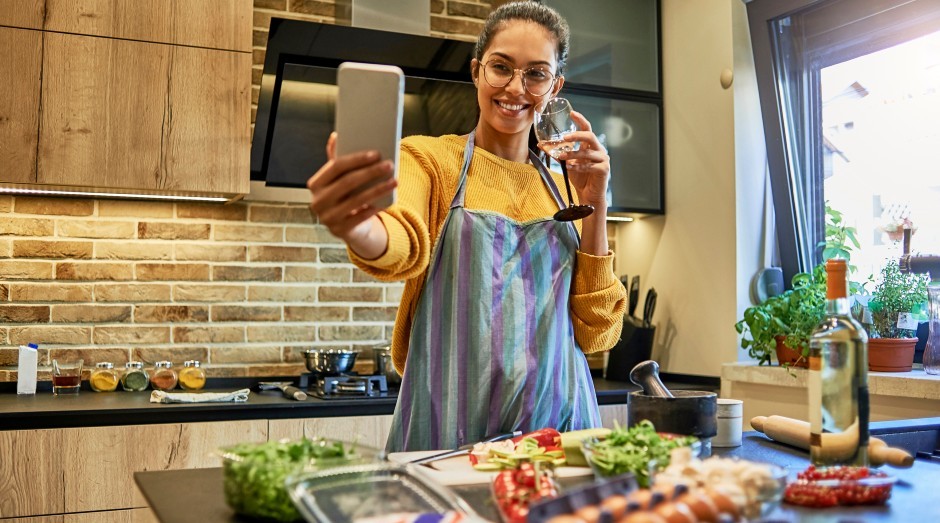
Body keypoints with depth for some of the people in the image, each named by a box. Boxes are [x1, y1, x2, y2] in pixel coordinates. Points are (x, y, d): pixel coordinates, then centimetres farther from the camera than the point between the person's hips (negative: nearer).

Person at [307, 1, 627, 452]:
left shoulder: (563, 187, 11)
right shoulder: (427, 158, 0)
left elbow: (595, 332, 4)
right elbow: (403, 246, -23)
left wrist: (596, 205, -4)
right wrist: (352, 227, -46)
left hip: (558, 428, 3)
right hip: (452, 435, -3)